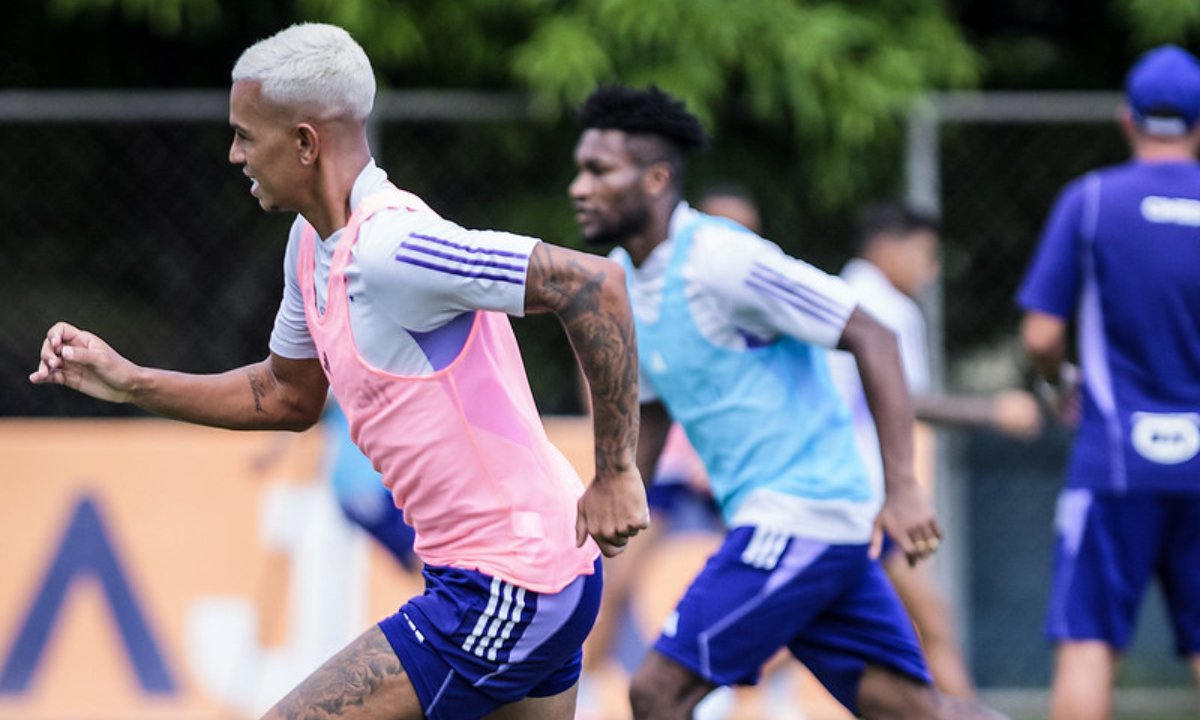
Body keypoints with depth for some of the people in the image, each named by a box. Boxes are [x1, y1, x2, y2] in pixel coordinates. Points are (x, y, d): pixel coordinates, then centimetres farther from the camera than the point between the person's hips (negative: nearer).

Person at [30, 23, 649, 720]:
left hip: (502, 594, -10)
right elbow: (288, 396, 25)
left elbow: (596, 283, -27)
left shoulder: (390, 247, -22)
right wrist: (129, 381, 18)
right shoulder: (313, 244, 9)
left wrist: (616, 470, -24)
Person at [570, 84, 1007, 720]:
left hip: (799, 518, -8)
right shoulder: (621, 278, 12)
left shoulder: (719, 258, -15)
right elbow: (651, 410, 25)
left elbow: (870, 339, -15)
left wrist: (901, 487, -20)